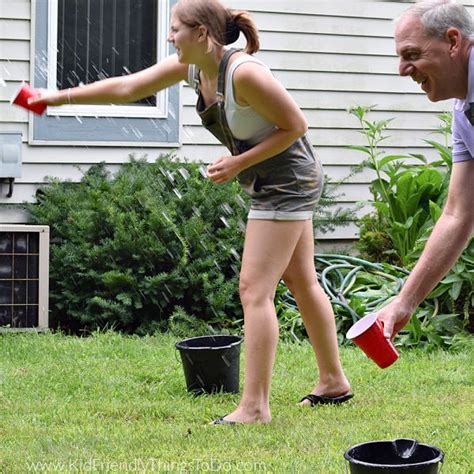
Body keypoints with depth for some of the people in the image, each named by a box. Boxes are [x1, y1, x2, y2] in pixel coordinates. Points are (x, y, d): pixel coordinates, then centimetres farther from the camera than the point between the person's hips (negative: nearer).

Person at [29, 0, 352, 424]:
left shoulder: (244, 73, -27)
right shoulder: (190, 67, -1)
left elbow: (296, 126, -20)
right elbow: (126, 88, 5)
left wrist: (238, 163, -20)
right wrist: (61, 97, 4)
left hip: (288, 182, -9)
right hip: (275, 185, 10)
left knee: (254, 290, -10)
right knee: (302, 282, 17)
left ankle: (254, 407, -7)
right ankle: (334, 382, 30)